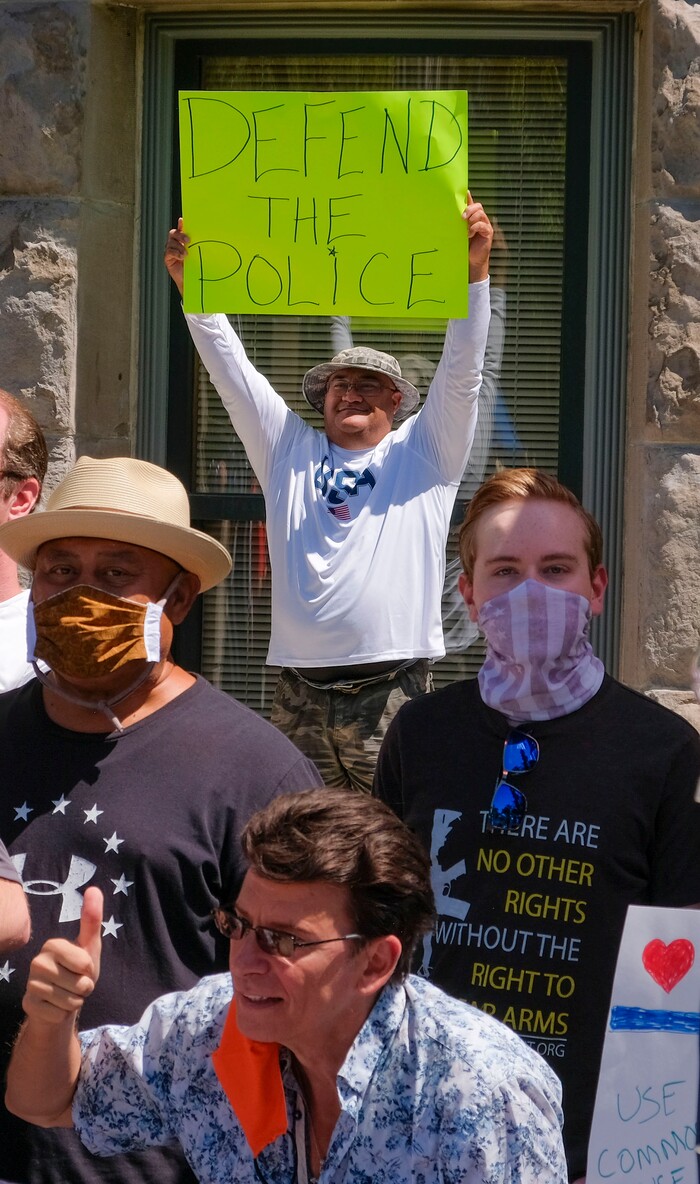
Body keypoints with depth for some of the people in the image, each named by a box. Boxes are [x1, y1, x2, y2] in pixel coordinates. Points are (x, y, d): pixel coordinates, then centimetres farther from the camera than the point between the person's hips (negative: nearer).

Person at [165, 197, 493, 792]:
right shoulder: (290, 451, 16)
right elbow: (231, 372, 10)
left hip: (391, 695, -3)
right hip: (299, 694, 3)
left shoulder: (424, 452, 10)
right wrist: (192, 283, -1)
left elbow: (461, 370, -2)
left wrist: (473, 271, -15)